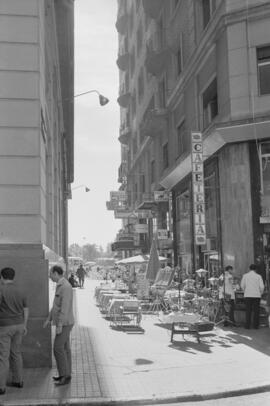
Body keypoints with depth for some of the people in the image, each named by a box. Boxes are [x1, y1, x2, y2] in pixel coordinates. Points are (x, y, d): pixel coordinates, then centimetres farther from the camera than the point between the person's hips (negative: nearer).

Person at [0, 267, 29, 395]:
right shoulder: (20, 291, 4)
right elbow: (26, 310, 9)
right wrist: (24, 326, 18)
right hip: (18, 326, 7)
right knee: (16, 353, 17)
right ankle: (17, 381, 24)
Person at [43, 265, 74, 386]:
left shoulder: (65, 287, -23)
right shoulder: (61, 286, 12)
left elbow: (65, 307, -27)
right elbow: (57, 305, 20)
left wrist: (59, 325, -27)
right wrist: (49, 319, 22)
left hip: (64, 323, -10)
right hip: (63, 322, 10)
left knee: (58, 348, -8)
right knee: (64, 348, 14)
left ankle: (65, 376, 0)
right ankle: (65, 374, 21)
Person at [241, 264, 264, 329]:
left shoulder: (245, 275, 2)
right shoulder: (258, 276, 1)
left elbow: (242, 285, 6)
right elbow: (262, 286, -3)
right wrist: (261, 293, 15)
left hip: (248, 295, 0)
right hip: (256, 295, 0)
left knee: (248, 311, 3)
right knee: (256, 311, 5)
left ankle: (247, 325, 0)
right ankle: (256, 325, 3)